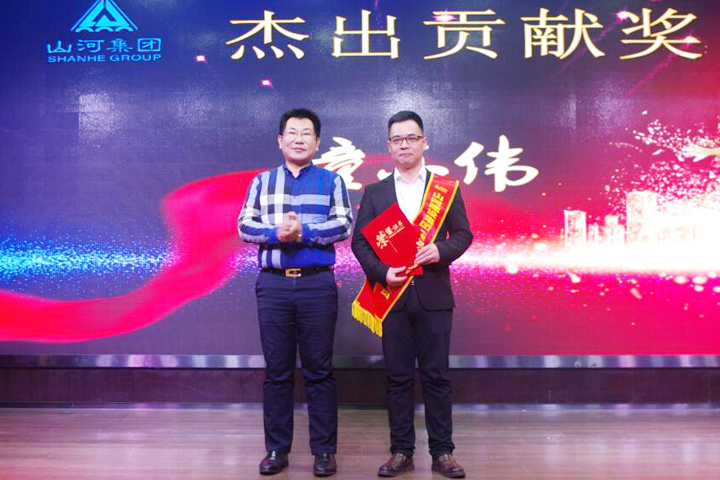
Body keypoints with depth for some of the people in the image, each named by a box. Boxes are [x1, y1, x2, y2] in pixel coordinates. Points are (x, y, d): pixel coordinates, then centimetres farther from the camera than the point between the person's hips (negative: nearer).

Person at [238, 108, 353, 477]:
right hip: (273, 284, 2)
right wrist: (277, 233, -14)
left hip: (317, 284, -2)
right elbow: (244, 225, 5)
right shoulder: (262, 181, 13)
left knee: (319, 371, 4)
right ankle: (277, 449, 19)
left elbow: (344, 225, -3)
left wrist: (303, 232, -16)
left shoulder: (331, 181, 8)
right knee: (276, 371, 8)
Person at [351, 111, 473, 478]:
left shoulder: (447, 187, 8)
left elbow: (463, 234, 5)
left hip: (434, 295, -1)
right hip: (393, 294, 1)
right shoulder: (374, 192, 9)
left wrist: (441, 250, -15)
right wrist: (381, 272, -10)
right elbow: (359, 241, 5)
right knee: (398, 377, 7)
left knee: (436, 376, 5)